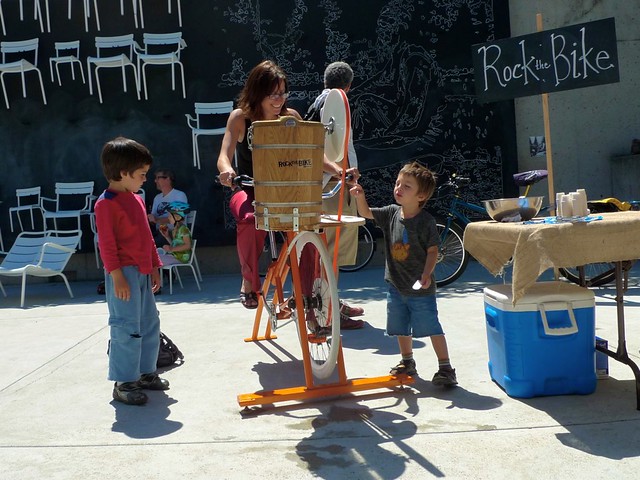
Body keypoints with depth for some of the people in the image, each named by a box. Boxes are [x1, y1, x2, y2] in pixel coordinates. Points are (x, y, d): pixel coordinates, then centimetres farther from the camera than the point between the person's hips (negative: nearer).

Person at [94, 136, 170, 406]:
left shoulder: (136, 199, 15)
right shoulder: (106, 204, -12)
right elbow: (106, 244, -16)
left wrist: (154, 266, 19)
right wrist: (117, 276, -20)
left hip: (142, 272, 10)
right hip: (124, 273, -10)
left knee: (150, 325, 15)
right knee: (126, 328, -6)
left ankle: (145, 373, 29)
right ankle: (123, 383, 4)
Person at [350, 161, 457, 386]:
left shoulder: (425, 221, -16)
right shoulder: (391, 213, 0)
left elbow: (432, 250, -13)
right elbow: (366, 213, 6)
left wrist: (427, 274, -25)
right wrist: (360, 196, -14)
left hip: (420, 288, -6)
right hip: (396, 284, 6)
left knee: (431, 327, -2)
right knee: (400, 327, 18)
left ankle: (445, 368, 10)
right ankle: (407, 362, 37)